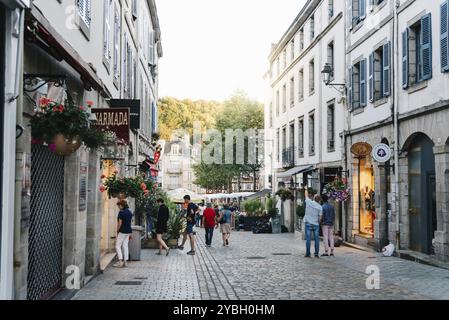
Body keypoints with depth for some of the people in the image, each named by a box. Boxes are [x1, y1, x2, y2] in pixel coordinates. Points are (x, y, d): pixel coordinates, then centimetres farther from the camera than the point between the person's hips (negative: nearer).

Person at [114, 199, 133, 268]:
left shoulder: (121, 212, -15)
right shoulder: (130, 212, 10)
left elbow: (120, 223, -16)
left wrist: (117, 231, -3)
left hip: (122, 231, -8)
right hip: (128, 231, 8)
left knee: (118, 246, 0)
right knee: (125, 246, 11)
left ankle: (120, 262, -7)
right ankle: (125, 262, 11)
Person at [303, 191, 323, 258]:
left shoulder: (309, 202, -4)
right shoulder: (320, 207, -2)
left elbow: (306, 195, 14)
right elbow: (320, 217, -1)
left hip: (308, 223, -1)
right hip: (316, 224, 1)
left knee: (308, 239, 0)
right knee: (316, 239, 5)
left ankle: (308, 254, -1)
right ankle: (316, 254, 5)